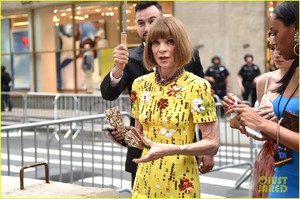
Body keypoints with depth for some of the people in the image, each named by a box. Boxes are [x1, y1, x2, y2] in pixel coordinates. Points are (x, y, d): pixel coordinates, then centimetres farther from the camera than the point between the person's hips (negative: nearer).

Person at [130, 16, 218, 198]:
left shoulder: (197, 86, -13)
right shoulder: (140, 84, 1)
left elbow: (212, 144, -14)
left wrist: (170, 150, -26)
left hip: (180, 184, -4)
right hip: (145, 181, 4)